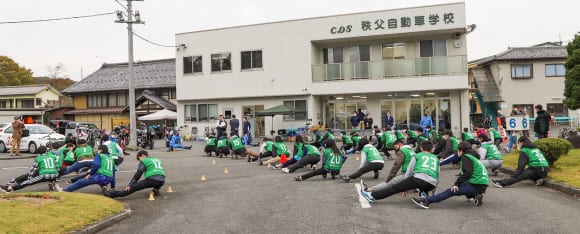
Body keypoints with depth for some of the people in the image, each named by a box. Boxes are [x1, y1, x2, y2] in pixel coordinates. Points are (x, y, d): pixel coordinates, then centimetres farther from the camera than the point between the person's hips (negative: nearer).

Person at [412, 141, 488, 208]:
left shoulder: (466, 157, -3)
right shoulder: (474, 157, 26)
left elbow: (467, 173, -17)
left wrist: (457, 184, -17)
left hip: (476, 186, -9)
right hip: (482, 186, 9)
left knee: (451, 191, -19)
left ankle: (426, 201, -29)